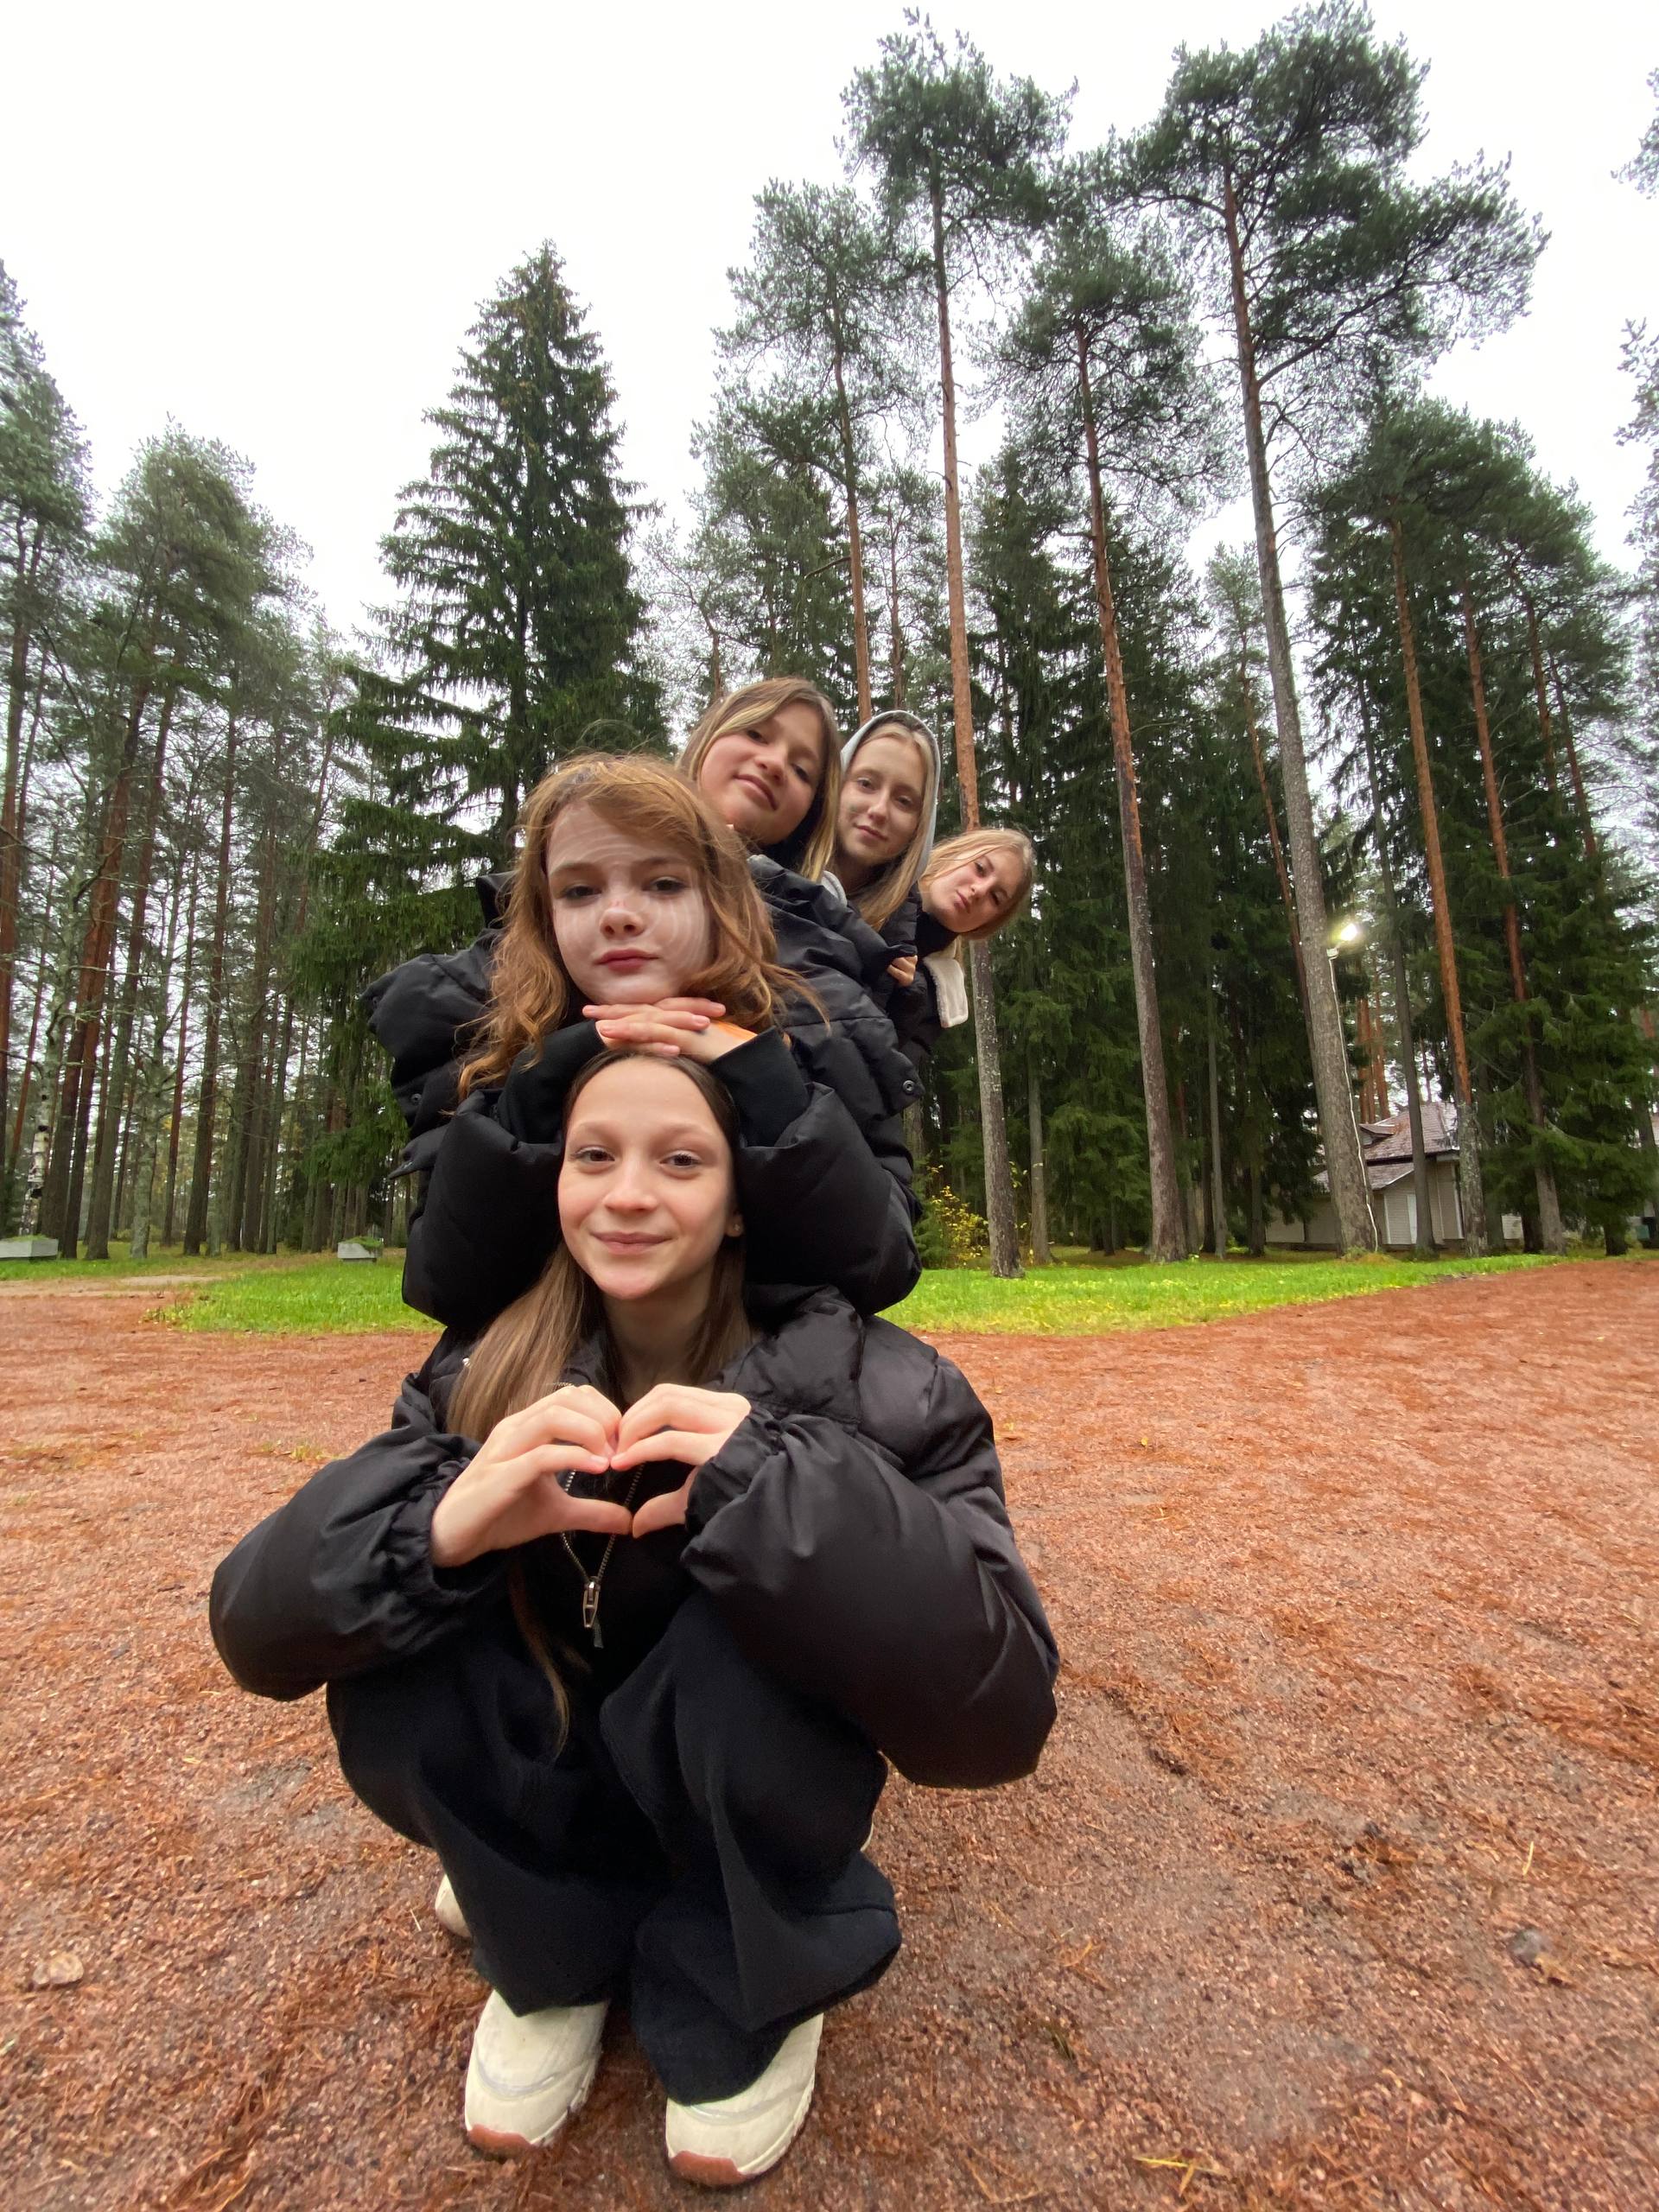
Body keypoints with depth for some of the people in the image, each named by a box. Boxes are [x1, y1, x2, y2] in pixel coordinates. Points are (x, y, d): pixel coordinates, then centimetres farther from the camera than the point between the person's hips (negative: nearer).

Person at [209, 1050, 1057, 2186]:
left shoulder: (862, 1383, -24)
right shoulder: (483, 1381, -14)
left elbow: (1002, 1716, -31)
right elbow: (254, 1627, -18)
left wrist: (774, 1481, -45)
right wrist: (437, 1520, -39)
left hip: (750, 1827, -2)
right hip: (560, 1815, 3)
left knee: (751, 1620, -32)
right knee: (389, 1666, -24)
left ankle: (747, 1998, 0)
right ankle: (555, 1961, 6)